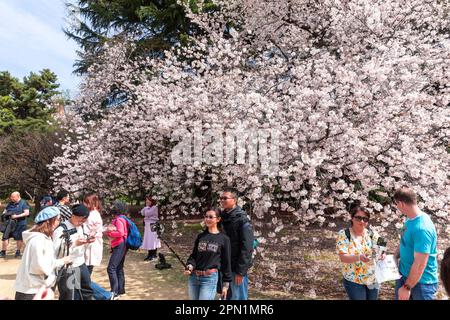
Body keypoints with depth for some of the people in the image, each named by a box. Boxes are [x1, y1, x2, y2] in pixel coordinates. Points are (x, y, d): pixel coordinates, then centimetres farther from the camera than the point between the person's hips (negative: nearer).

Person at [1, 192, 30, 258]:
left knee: (19, 238, 5)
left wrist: (17, 216, -20)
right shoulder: (10, 203, 10)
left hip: (20, 224, -5)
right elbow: (6, 210, 20)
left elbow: (27, 213, -14)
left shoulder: (23, 203, -7)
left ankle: (18, 252, 20)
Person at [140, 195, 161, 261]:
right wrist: (146, 207, -2)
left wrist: (147, 207, -8)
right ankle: (150, 254, 19)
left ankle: (154, 255, 1)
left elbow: (147, 213, -20)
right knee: (148, 240, 11)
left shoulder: (154, 207, -12)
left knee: (153, 240, -5)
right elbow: (142, 213, 4)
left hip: (152, 225, -9)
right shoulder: (148, 207, 15)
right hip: (147, 225, 9)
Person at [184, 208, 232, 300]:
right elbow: (193, 255, 12)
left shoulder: (224, 239, -3)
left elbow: (226, 262, 0)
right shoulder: (200, 236, 8)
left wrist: (226, 284, 1)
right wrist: (189, 266, -9)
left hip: (210, 278, -4)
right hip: (194, 277, 5)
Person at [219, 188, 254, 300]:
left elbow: (246, 248, -16)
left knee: (238, 297, 4)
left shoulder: (242, 220, -12)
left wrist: (241, 271, -18)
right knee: (226, 296, 16)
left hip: (236, 268, -6)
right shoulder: (222, 217, 8)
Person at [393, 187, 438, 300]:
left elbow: (420, 264, -28)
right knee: (399, 297, 20)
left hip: (422, 281, -8)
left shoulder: (422, 228, -30)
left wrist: (407, 287, -21)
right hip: (404, 274, 8)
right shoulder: (410, 219, -3)